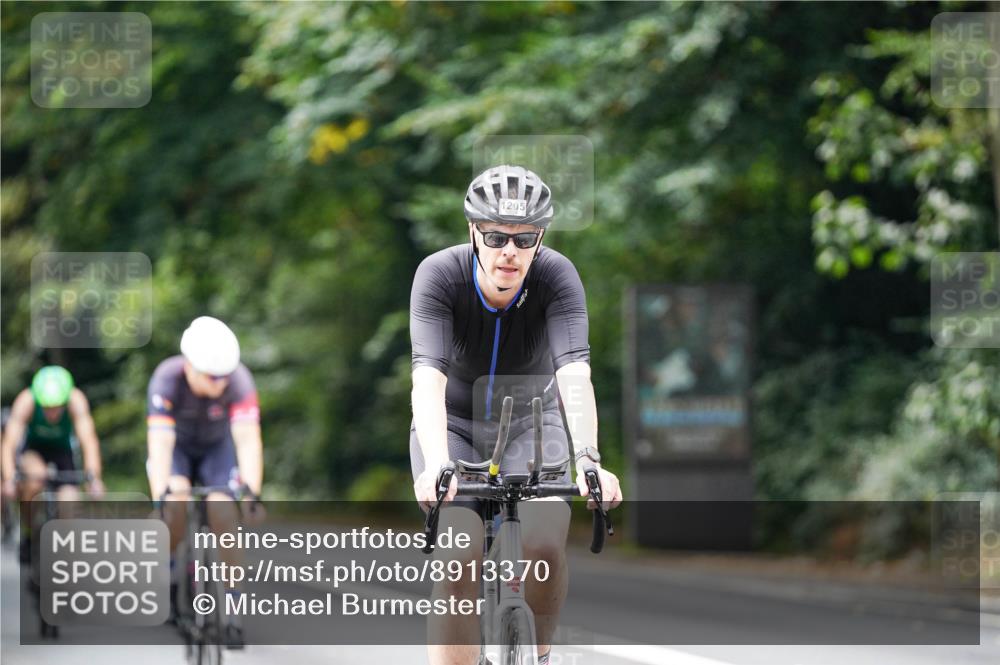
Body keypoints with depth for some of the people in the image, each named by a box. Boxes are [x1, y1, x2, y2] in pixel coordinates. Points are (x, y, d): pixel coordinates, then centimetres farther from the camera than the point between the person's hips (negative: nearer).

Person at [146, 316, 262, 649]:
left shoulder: (239, 380, -33)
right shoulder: (166, 380, -34)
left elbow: (248, 440, -39)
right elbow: (159, 443, -40)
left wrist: (252, 493, -51)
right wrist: (160, 497, -51)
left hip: (217, 447, 1)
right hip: (177, 445, -1)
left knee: (223, 511, -19)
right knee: (177, 501, -28)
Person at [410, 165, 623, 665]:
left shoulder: (557, 276, -24)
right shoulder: (439, 274, -26)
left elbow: (574, 371, -36)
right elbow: (428, 375, -37)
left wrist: (588, 460, -52)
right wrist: (437, 464, -53)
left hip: (529, 422, 1)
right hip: (453, 424, -1)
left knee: (545, 543, -24)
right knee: (459, 561, -21)